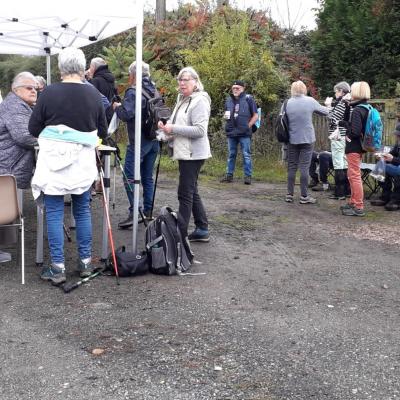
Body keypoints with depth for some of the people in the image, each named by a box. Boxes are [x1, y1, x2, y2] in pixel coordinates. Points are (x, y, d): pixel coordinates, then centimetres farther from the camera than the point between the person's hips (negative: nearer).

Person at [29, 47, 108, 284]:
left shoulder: (49, 93, -8)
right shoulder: (94, 94, -1)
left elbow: (34, 128, -1)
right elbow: (102, 131, 8)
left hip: (54, 160, -3)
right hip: (83, 161, 3)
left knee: (55, 214, 4)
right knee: (83, 211, 14)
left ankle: (58, 268, 6)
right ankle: (85, 262, 22)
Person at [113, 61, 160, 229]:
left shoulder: (133, 92, -13)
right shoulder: (153, 91, 12)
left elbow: (126, 114, -23)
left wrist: (117, 107, -3)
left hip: (138, 141, -8)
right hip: (154, 140, 8)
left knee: (130, 177, -6)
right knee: (148, 177, 14)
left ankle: (134, 213, -12)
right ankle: (148, 211, 19)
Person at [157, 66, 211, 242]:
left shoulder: (200, 101, -13)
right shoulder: (183, 100, 17)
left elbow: (200, 130, -21)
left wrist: (173, 128, -20)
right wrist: (168, 128, 5)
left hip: (193, 154, -10)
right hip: (185, 152, 10)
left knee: (185, 194, -7)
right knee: (192, 192, 14)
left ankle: (181, 233, -2)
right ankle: (202, 230, 23)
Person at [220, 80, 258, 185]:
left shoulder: (248, 99, -2)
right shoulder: (229, 100, 13)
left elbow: (255, 116, 0)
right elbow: (226, 114, 26)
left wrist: (248, 126, -7)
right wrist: (225, 116, 2)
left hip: (244, 133, -5)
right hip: (231, 132, 5)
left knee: (246, 155, -2)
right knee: (231, 154, 11)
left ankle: (248, 176, 3)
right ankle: (229, 175, 18)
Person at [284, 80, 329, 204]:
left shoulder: (287, 103, -3)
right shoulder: (310, 101, -6)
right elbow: (325, 112, 6)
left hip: (292, 139, 2)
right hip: (307, 139, -2)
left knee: (292, 167, 9)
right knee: (304, 167, 1)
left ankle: (290, 194, 12)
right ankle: (304, 196, 3)